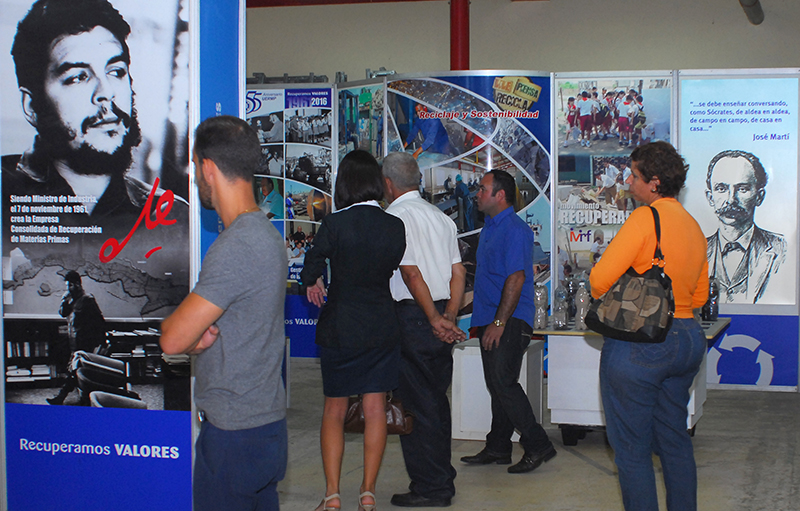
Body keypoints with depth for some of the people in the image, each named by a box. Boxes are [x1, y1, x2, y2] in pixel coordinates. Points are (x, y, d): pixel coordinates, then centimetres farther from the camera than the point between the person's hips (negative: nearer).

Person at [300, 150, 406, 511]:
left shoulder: (334, 224, -14)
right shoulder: (395, 226, -5)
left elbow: (310, 273, -6)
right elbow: (394, 268, 7)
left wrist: (313, 283, 16)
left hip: (339, 328, -2)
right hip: (382, 328, 2)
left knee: (334, 410, 9)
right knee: (375, 409, 9)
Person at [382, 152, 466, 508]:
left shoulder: (393, 218, -10)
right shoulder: (440, 217, 14)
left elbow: (411, 273, -17)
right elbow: (458, 273, 9)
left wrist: (435, 319, -13)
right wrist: (449, 318, 5)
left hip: (413, 317, -8)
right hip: (440, 318, 8)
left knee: (416, 403, -2)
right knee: (437, 401, 15)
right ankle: (443, 481, 22)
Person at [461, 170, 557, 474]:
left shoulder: (515, 230, -13)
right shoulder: (489, 229, 18)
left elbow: (516, 279, -20)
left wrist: (499, 322, -23)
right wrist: (481, 320, 19)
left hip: (510, 321, -10)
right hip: (490, 320, 10)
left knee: (503, 383, -14)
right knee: (496, 385, 12)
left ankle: (537, 446, -8)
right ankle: (497, 448, 19)